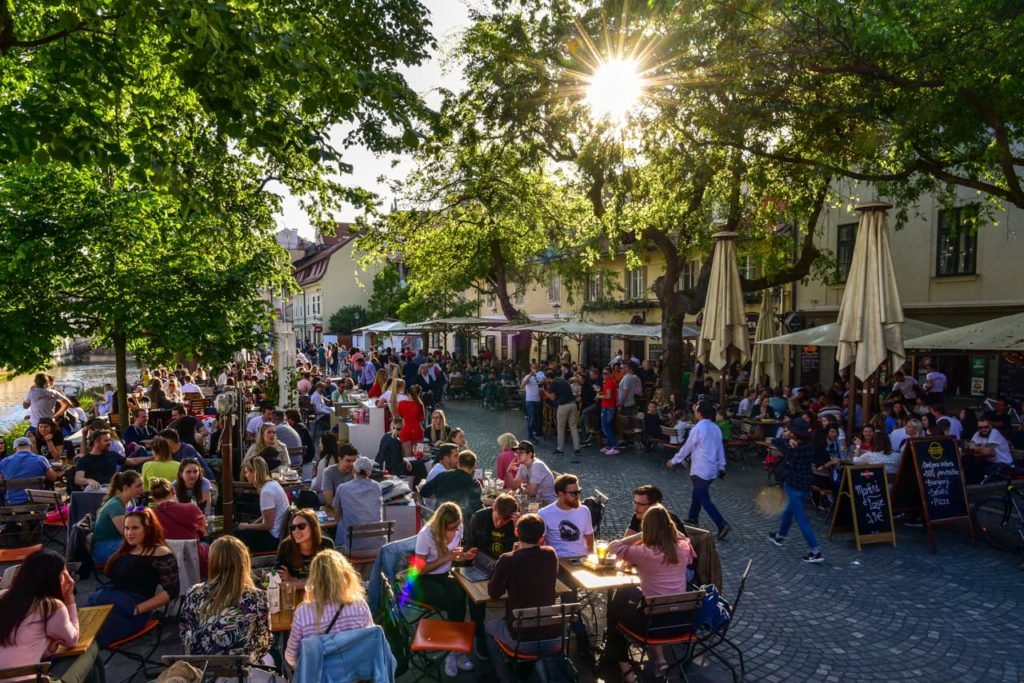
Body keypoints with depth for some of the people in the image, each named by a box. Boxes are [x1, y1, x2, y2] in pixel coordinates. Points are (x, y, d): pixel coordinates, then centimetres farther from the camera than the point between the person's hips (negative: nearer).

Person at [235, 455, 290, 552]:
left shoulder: (266, 491, -23)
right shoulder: (272, 483, 5)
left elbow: (268, 524, -20)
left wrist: (247, 526, -6)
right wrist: (252, 524, 7)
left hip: (274, 537, -9)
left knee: (236, 535, -2)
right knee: (238, 528, 16)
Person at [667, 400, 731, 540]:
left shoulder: (697, 429, -18)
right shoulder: (716, 428, 4)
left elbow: (687, 448, -10)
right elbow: (720, 448, 10)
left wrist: (674, 461, 2)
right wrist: (721, 466, 19)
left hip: (701, 470, -8)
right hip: (712, 469, 8)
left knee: (705, 500, -3)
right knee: (697, 494, 22)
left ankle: (722, 525, -11)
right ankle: (692, 519, 33)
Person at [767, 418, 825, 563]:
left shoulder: (792, 449, -21)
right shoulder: (810, 447, -4)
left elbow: (777, 442, -9)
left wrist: (787, 438, 2)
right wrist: (791, 440, -6)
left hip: (793, 486, -8)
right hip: (805, 485, 8)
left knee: (801, 518, -4)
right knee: (789, 510, 26)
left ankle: (816, 552, -8)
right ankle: (780, 536, 44)